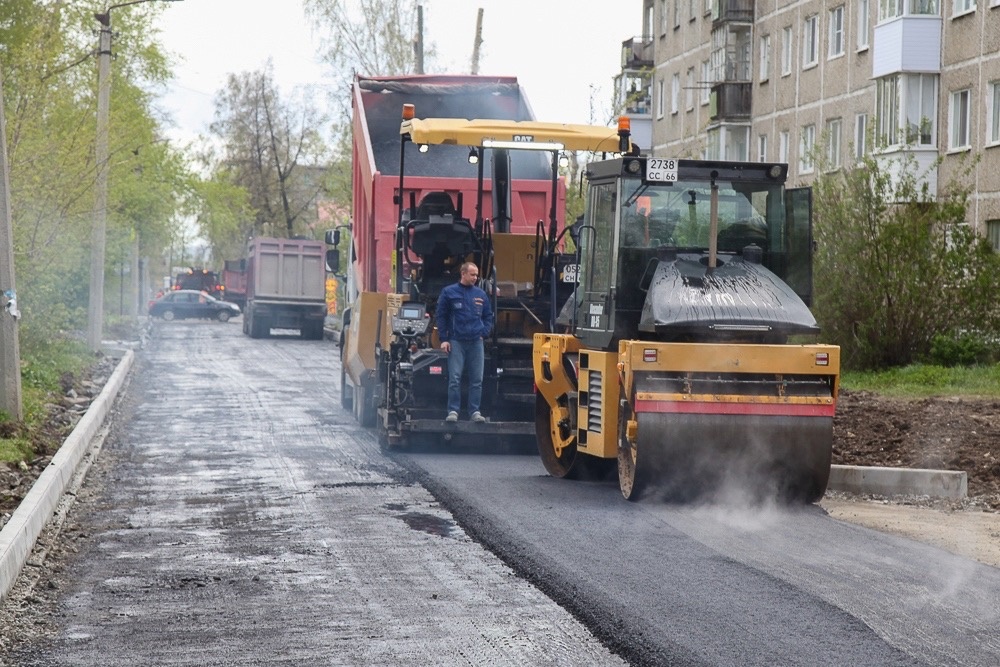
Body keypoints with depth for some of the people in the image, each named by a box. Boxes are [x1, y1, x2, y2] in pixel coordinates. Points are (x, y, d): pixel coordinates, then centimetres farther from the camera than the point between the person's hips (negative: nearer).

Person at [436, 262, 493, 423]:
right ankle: (453, 411, -3)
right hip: (456, 342, -3)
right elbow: (440, 316, 2)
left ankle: (475, 411, 8)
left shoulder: (481, 294, 10)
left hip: (476, 342, 3)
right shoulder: (449, 292, 1)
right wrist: (443, 339, -4)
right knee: (455, 378, -7)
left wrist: (484, 333, 4)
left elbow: (488, 316, 18)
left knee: (477, 379, 2)